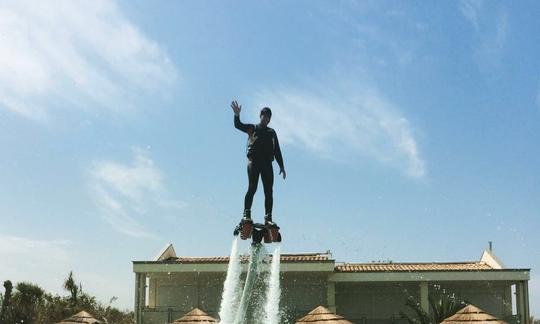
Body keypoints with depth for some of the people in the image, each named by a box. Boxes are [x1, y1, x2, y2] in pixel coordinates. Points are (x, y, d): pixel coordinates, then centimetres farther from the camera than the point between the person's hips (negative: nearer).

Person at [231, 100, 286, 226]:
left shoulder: (272, 132, 23)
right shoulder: (252, 128, 14)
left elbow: (277, 150, 19)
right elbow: (238, 125, -3)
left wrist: (281, 166, 10)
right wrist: (237, 115, -22)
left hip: (267, 164, 3)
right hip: (254, 162, -3)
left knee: (269, 191, -4)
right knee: (252, 188, -14)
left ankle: (268, 218, -4)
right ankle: (246, 214, -12)